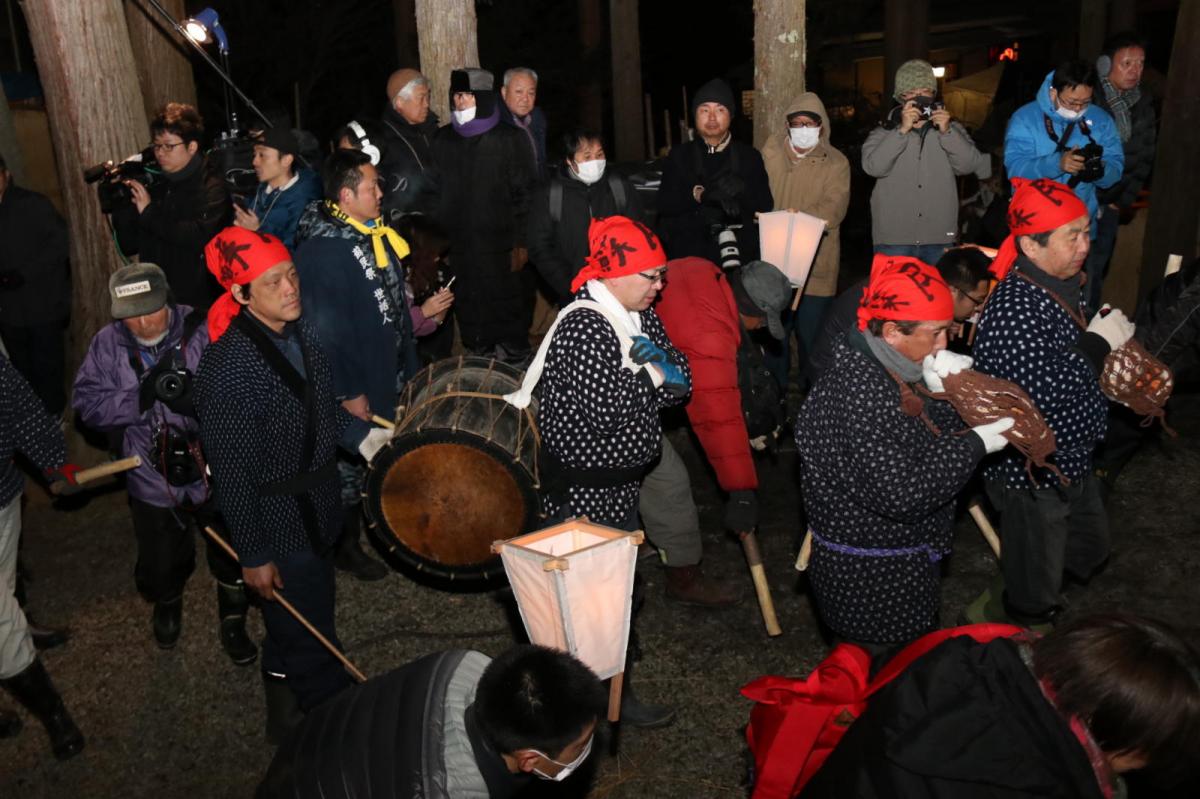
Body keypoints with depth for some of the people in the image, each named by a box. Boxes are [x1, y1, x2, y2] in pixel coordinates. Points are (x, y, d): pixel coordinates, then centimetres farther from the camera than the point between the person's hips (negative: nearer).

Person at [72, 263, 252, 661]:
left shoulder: (202, 332, -17)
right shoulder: (107, 344, -8)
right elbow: (87, 404, -11)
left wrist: (198, 396, -37)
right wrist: (141, 398, -26)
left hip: (215, 475, -2)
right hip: (153, 483, 2)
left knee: (232, 560, 16)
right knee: (161, 567, 22)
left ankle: (233, 622, 44)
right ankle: (168, 605, 57)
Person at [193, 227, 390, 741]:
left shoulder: (298, 332, -2)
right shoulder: (230, 366, -28)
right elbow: (231, 471, -22)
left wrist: (361, 437, 3)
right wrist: (253, 555, -17)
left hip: (315, 513, 9)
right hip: (278, 529, -8)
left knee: (292, 631, 27)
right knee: (310, 642, 7)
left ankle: (286, 717, 50)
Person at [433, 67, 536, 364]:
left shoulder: (508, 140, -1)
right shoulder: (443, 140, 10)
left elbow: (524, 193, -4)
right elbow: (435, 192, 13)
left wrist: (520, 242, -9)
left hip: (498, 245, -3)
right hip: (458, 247, 4)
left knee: (505, 306, 2)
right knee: (467, 307, 8)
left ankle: (514, 361, 16)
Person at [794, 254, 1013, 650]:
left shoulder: (887, 370, 1)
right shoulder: (856, 395, -30)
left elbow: (929, 434, 9)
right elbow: (901, 494, -32)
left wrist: (945, 392, -10)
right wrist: (975, 445, -23)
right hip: (871, 584, -9)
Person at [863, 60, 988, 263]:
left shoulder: (950, 129, 13)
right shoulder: (884, 133, 6)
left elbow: (969, 165, -2)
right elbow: (873, 166, -13)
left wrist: (947, 132, -14)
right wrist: (903, 130, -20)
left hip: (940, 239, 2)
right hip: (894, 239, -2)